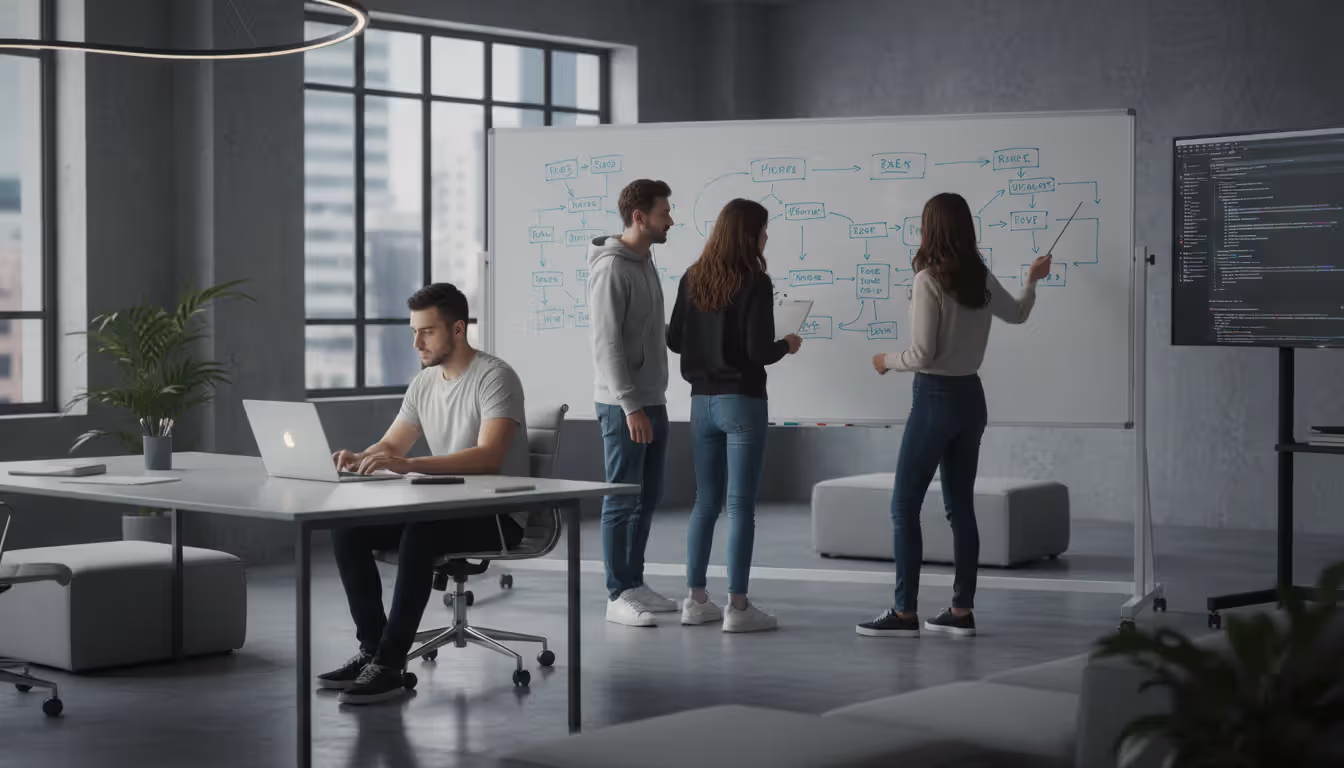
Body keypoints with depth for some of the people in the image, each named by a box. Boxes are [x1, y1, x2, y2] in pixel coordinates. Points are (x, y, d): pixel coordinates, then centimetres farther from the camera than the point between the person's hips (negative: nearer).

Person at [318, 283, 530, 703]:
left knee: (418, 533, -36)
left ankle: (390, 665, -30)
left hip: (497, 515, -8)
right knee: (347, 529, -10)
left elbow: (488, 456, -29)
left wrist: (408, 465, -40)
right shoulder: (423, 383, 9)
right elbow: (390, 446, 12)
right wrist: (357, 460, -14)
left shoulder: (495, 377, -16)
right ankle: (374, 649, -7)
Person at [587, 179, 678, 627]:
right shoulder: (612, 268, -15)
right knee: (623, 500, -4)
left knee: (647, 499, 13)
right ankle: (618, 596, 3)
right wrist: (630, 406, -22)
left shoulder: (646, 263, 13)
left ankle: (635, 584, 21)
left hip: (652, 401, 9)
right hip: (623, 405, -9)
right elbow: (607, 343, -19)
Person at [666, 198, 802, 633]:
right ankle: (737, 606, 0)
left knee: (706, 502, 13)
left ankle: (695, 600, 16)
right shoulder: (754, 284, -13)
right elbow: (759, 351, -16)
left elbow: (675, 340, 8)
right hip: (742, 401, -6)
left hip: (702, 401, 6)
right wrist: (787, 346, 4)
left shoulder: (692, 280, 4)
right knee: (741, 505, -1)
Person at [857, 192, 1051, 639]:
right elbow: (1017, 315, 26)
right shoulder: (981, 280, 5)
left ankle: (905, 614, -3)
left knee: (904, 506, -2)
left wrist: (887, 361, 1)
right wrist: (1033, 281, 45)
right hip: (971, 397, 7)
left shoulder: (929, 281, -16)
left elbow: (922, 356, -18)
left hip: (935, 399, -7)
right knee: (961, 507, 11)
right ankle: (961, 611, 14)